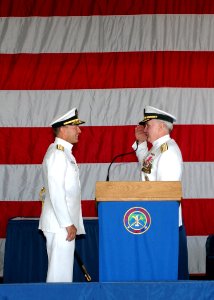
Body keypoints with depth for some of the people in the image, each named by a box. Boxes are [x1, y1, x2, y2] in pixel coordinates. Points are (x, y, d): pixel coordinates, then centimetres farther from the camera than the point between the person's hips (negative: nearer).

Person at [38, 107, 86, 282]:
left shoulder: (64, 153, 17)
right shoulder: (57, 154, -14)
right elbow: (56, 193, -20)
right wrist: (68, 224, -19)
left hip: (64, 223, 10)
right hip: (60, 224, -10)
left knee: (61, 270, 13)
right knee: (60, 272, -6)